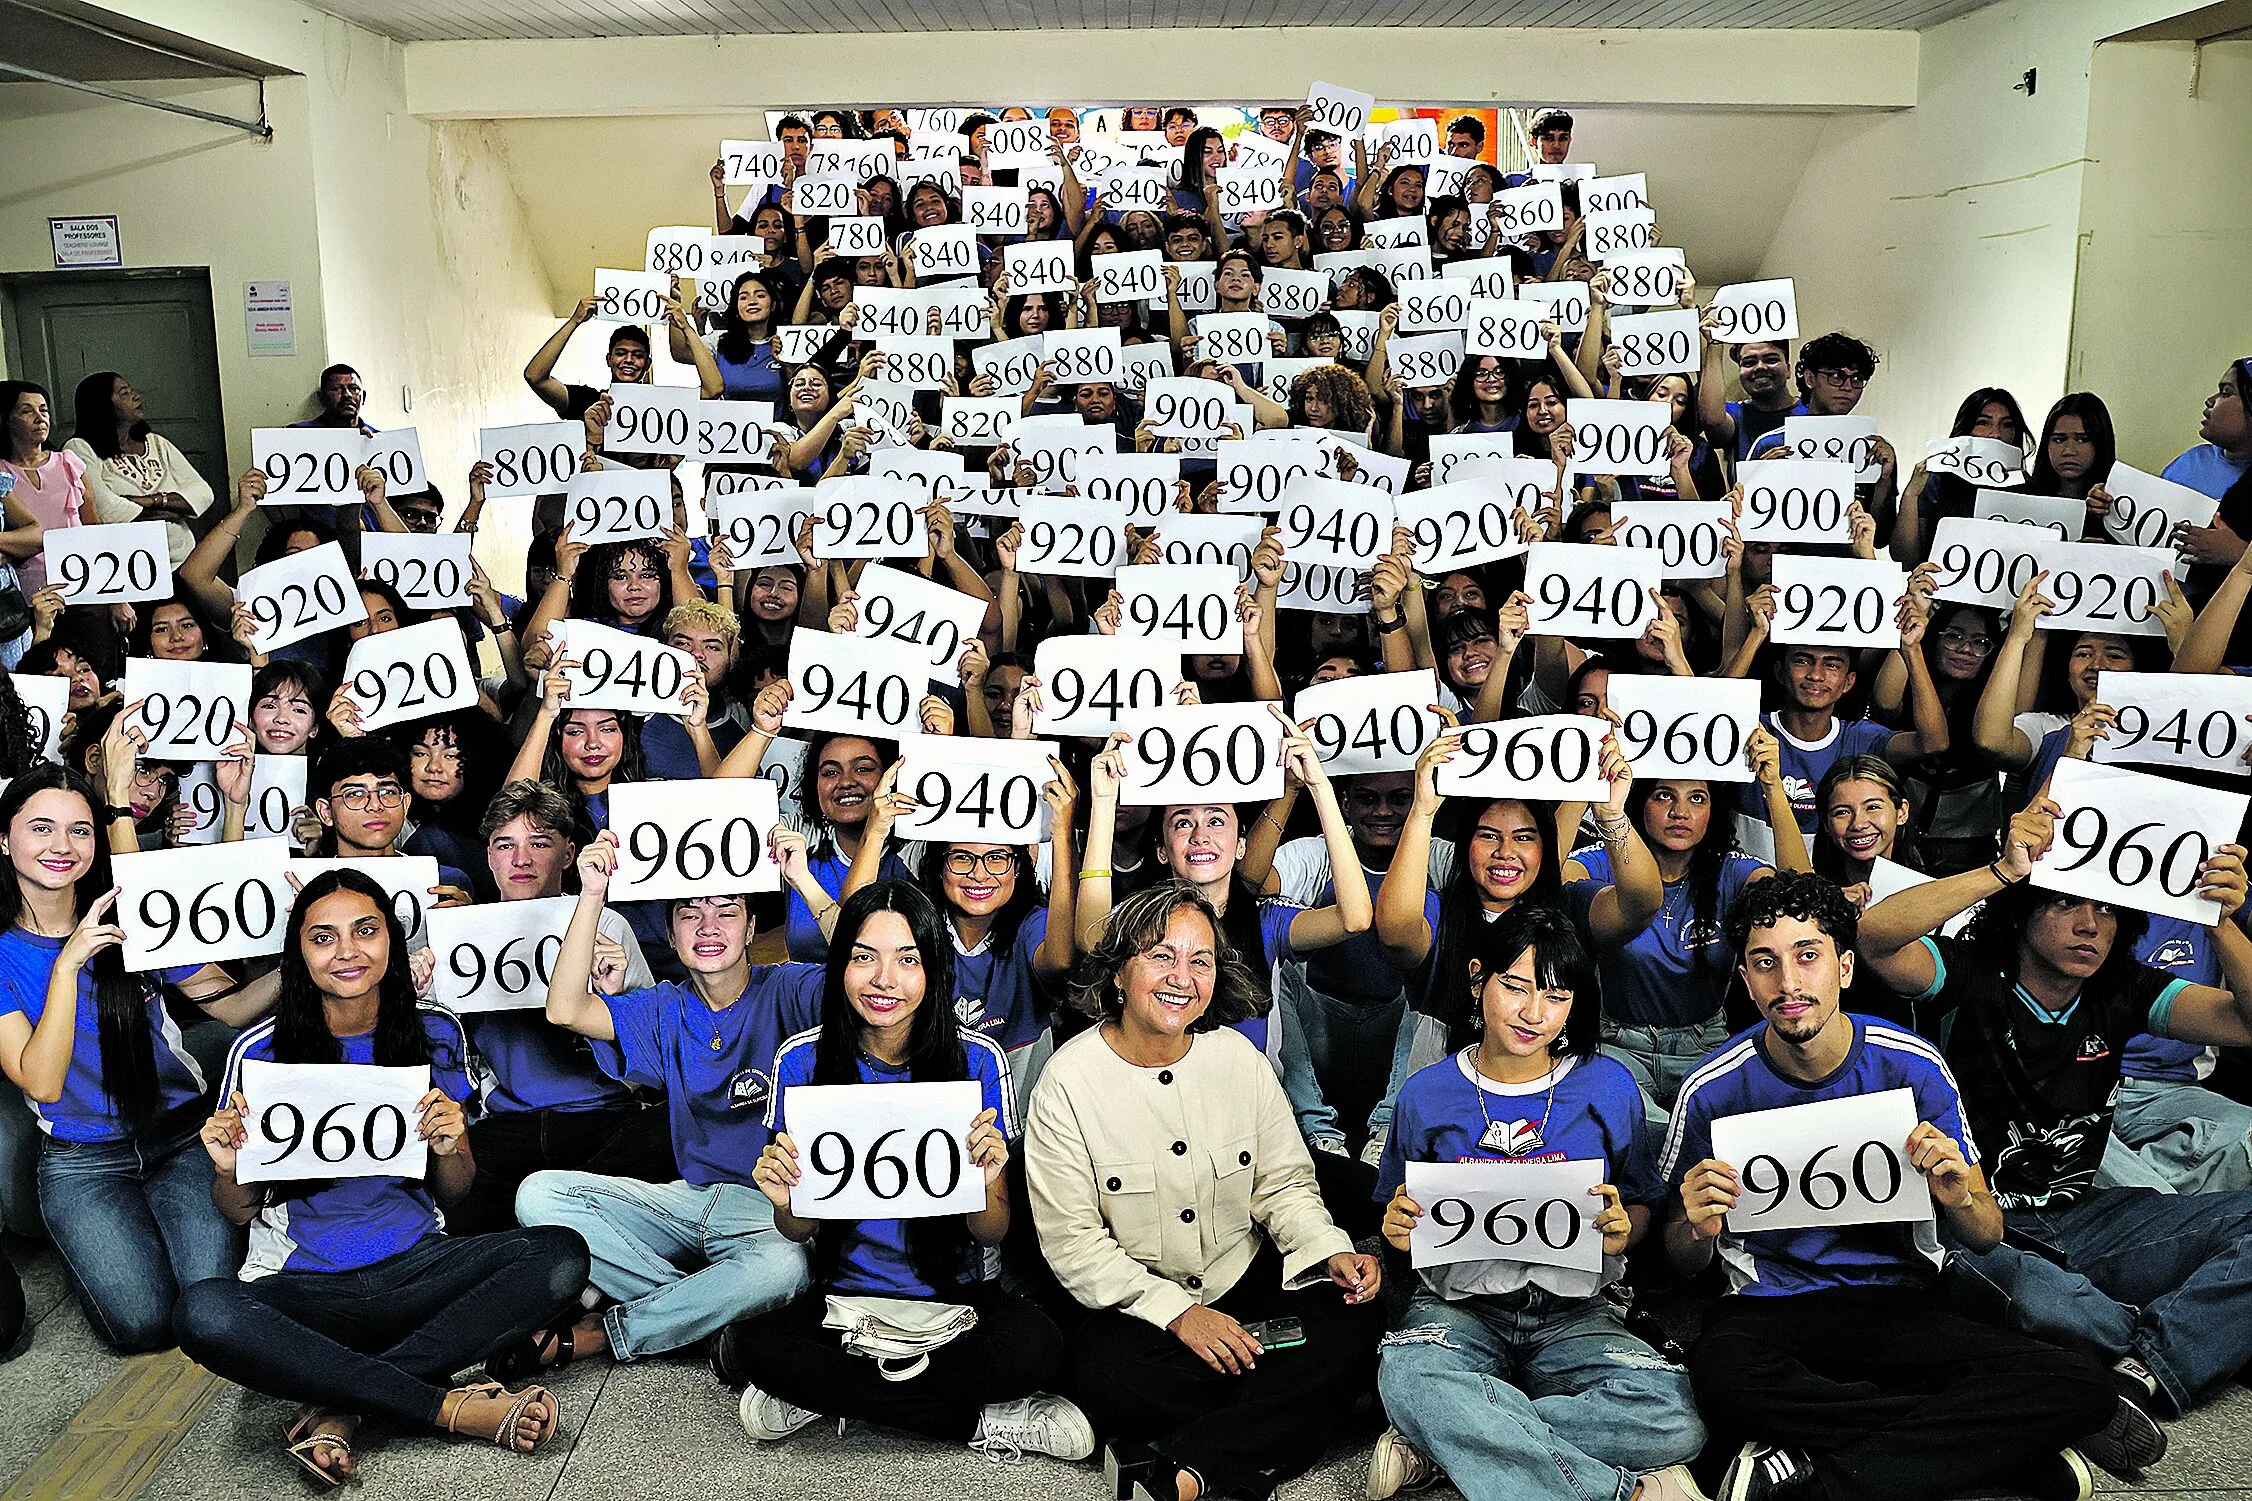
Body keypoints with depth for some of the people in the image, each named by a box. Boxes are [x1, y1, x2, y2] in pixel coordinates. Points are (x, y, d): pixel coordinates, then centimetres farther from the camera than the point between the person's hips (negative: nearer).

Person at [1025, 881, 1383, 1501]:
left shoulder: (1239, 1058, 0)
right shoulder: (1068, 1083, -11)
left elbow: (1284, 1186, 5)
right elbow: (1071, 1241, -12)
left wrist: (1332, 1255, -15)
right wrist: (1177, 1313, -21)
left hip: (1246, 1285, 4)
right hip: (1133, 1304, -4)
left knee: (1350, 1329, -22)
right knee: (1111, 1373, -35)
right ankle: (1255, 1445, -13)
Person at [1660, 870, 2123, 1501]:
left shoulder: (1911, 1066, -2)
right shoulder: (1714, 1091, -6)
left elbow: (1987, 1235, 5)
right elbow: (1684, 1263, 5)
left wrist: (1957, 1196, -19)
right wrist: (1699, 1231, -19)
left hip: (1900, 1302, 2)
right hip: (1768, 1304, -2)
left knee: (2081, 1386, -24)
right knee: (1722, 1376, -38)